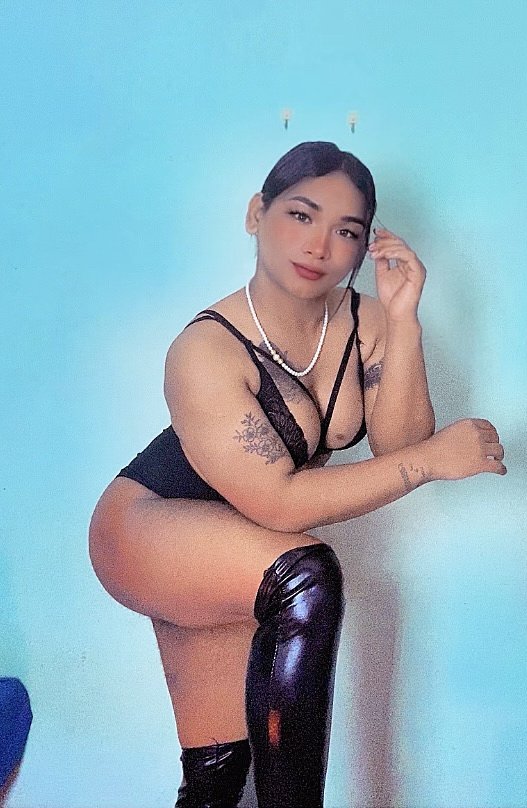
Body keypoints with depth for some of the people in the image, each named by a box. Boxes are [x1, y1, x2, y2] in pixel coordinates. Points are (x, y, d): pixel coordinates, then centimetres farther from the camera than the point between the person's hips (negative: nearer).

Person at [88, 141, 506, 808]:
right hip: (146, 528, -5)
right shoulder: (206, 351, -27)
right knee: (306, 576, -34)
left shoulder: (363, 320, -11)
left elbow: (398, 447, -16)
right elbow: (279, 502, -30)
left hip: (231, 566, 6)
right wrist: (432, 459, -29)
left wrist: (401, 319, -25)